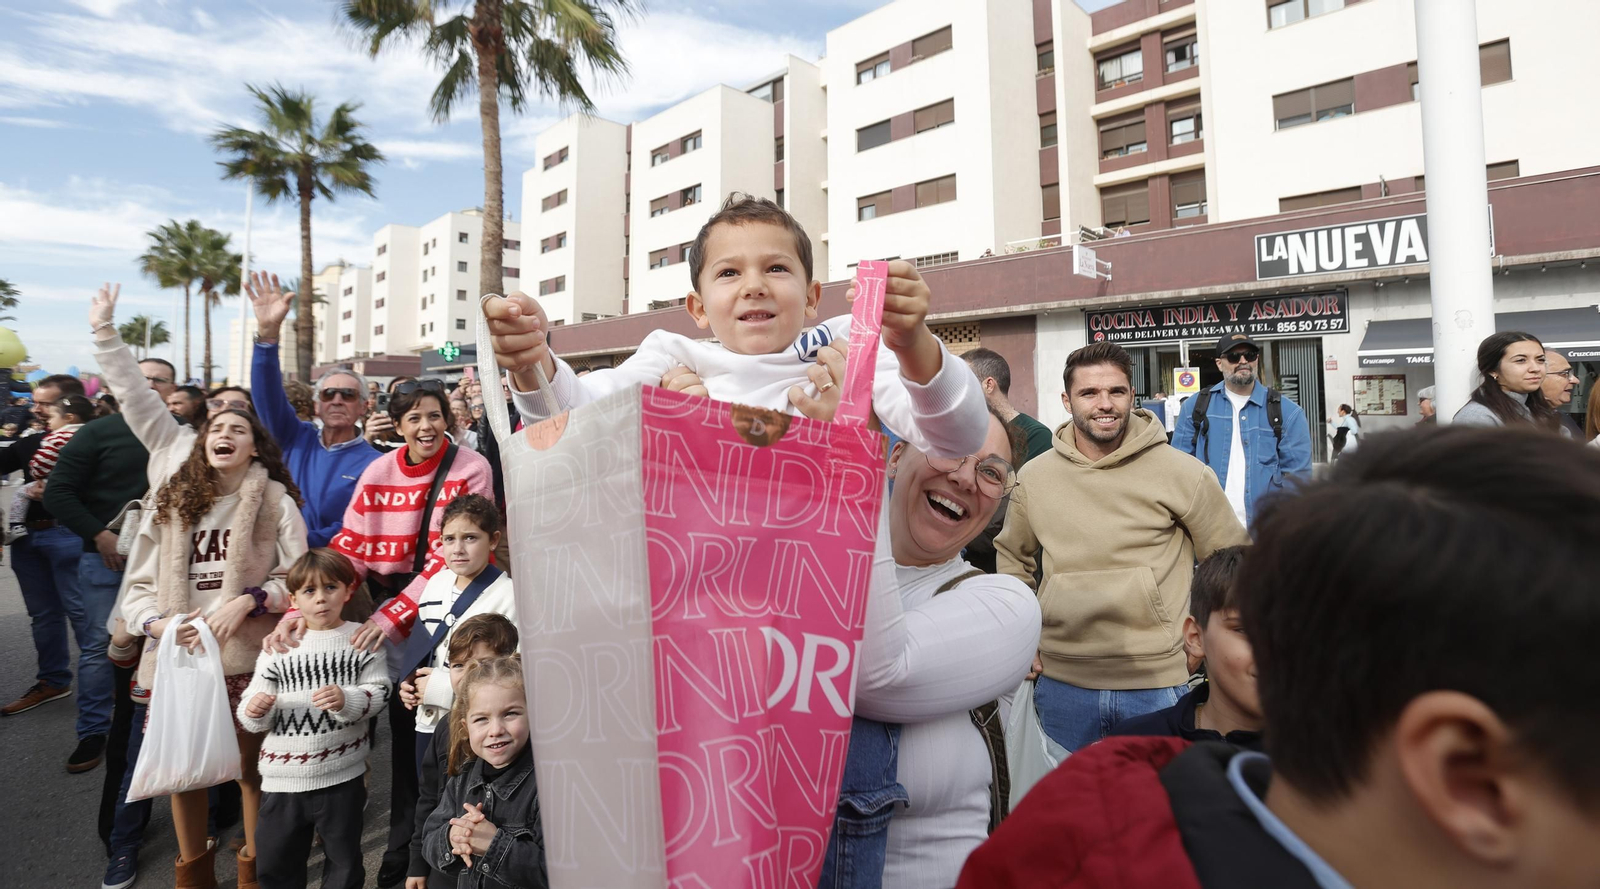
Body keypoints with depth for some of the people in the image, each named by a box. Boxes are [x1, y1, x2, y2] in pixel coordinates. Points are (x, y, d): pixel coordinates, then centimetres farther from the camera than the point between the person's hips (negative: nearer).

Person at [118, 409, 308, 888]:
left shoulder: (275, 501, -1)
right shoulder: (171, 500, 10)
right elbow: (139, 585, 10)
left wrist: (247, 600, -16)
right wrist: (159, 623, -8)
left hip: (248, 656, -3)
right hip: (178, 656, 3)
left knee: (251, 763, 8)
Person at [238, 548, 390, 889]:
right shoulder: (278, 645, -1)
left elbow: (378, 693, -8)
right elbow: (253, 717, 2)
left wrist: (346, 700, -27)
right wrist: (255, 710, -21)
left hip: (342, 775, -2)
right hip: (283, 776, 2)